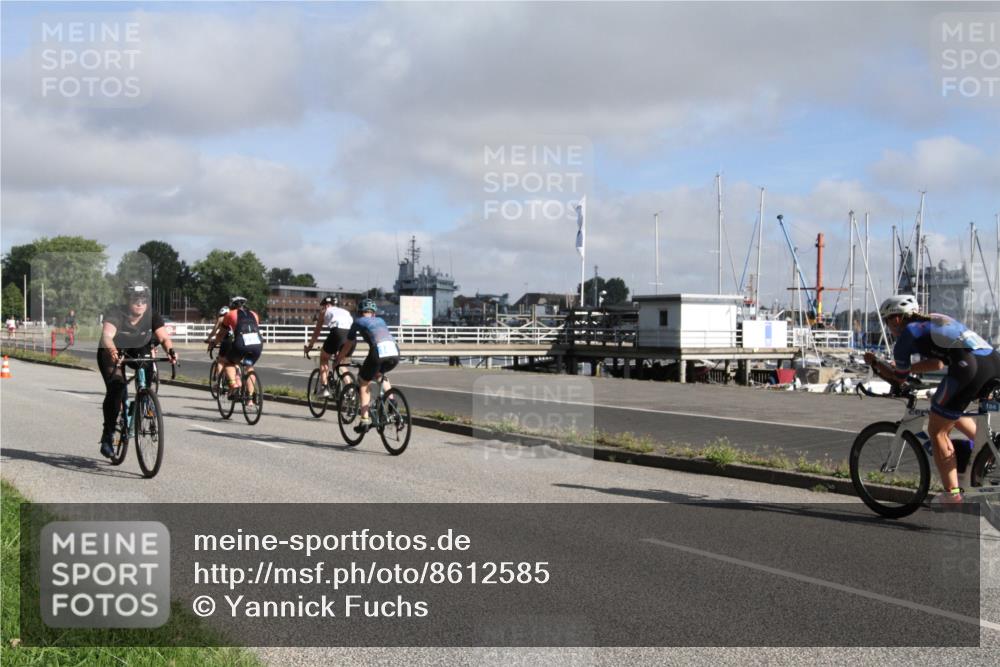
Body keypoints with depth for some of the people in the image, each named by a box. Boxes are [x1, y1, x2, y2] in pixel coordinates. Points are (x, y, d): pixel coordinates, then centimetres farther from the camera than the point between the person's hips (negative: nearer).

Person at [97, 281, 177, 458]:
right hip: (111, 352, -4)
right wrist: (113, 351, -64)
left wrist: (170, 350, -53)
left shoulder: (151, 315, -20)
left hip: (137, 351, 4)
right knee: (115, 387, -24)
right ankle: (108, 434, -13)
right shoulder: (115, 313, -28)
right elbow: (107, 335, -44)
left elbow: (164, 337, -31)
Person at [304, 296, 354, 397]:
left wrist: (309, 346, 38)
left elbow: (317, 331, 26)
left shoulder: (324, 311, 25)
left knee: (324, 358, 21)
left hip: (338, 332, -4)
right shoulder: (345, 312, 36)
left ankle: (325, 388, 11)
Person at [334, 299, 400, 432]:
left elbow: (348, 345, 30)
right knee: (379, 374, 33)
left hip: (379, 351, -4)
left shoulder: (358, 322, 22)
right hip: (395, 352, 4)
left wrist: (337, 361, 45)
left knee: (364, 381, 17)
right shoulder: (381, 320, 34)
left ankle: (365, 420, 8)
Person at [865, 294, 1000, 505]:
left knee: (937, 431, 7)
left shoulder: (907, 333, 8)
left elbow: (898, 379, 17)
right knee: (951, 413, 34)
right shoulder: (931, 322, 30)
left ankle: (952, 496, 6)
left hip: (968, 367, -8)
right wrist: (905, 367, 46)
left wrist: (874, 363, 32)